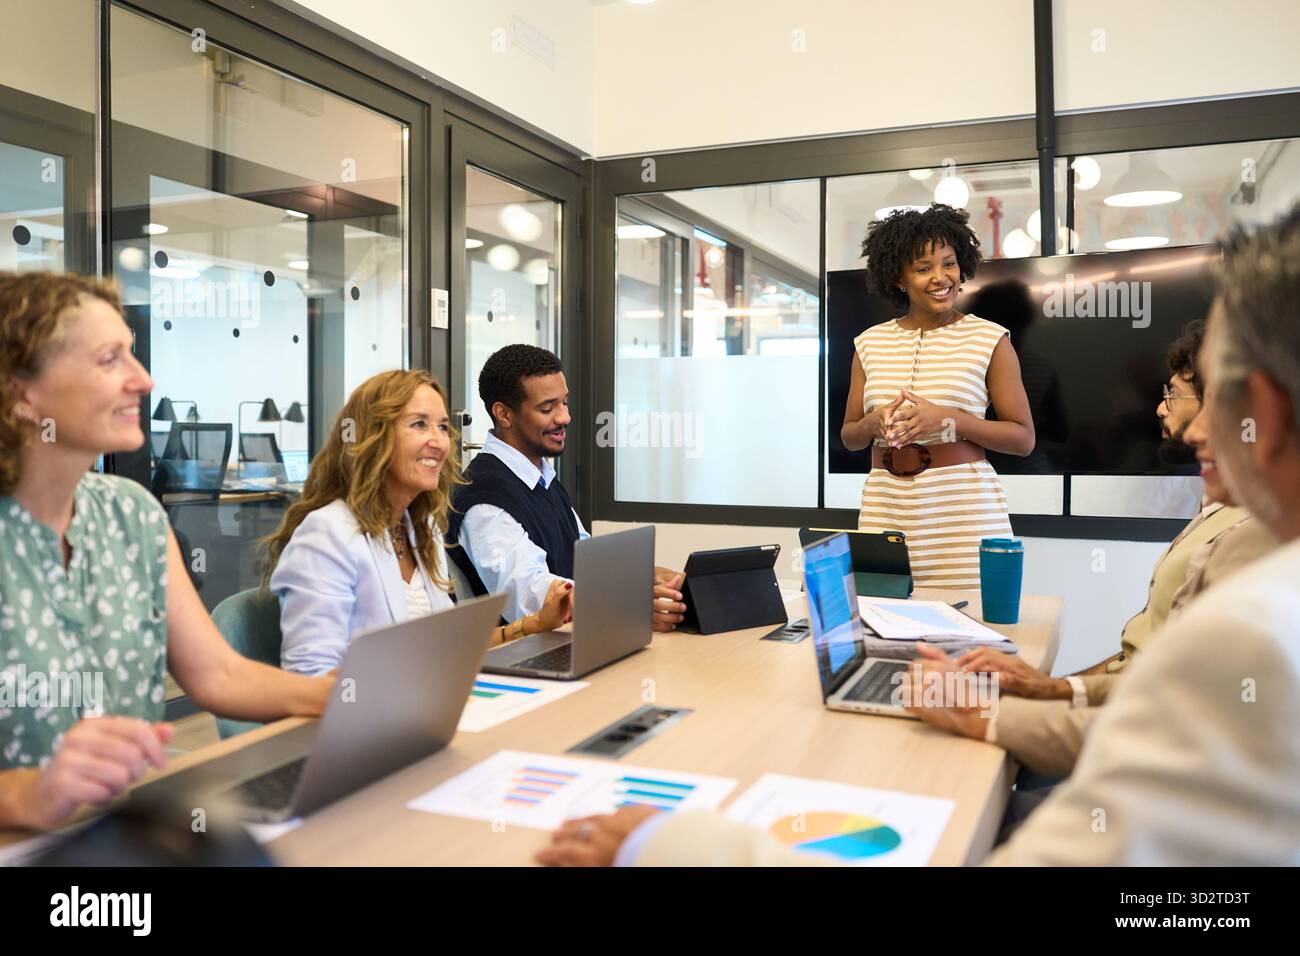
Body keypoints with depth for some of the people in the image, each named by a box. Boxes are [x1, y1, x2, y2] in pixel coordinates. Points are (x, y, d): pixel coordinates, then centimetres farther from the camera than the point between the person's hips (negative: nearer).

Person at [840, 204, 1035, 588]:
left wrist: (947, 418, -14)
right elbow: (849, 437, 14)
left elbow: (1023, 438, -2)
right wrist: (875, 422, -8)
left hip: (964, 506, -2)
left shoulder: (990, 339, 0)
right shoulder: (871, 343, 9)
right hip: (885, 507, 3)